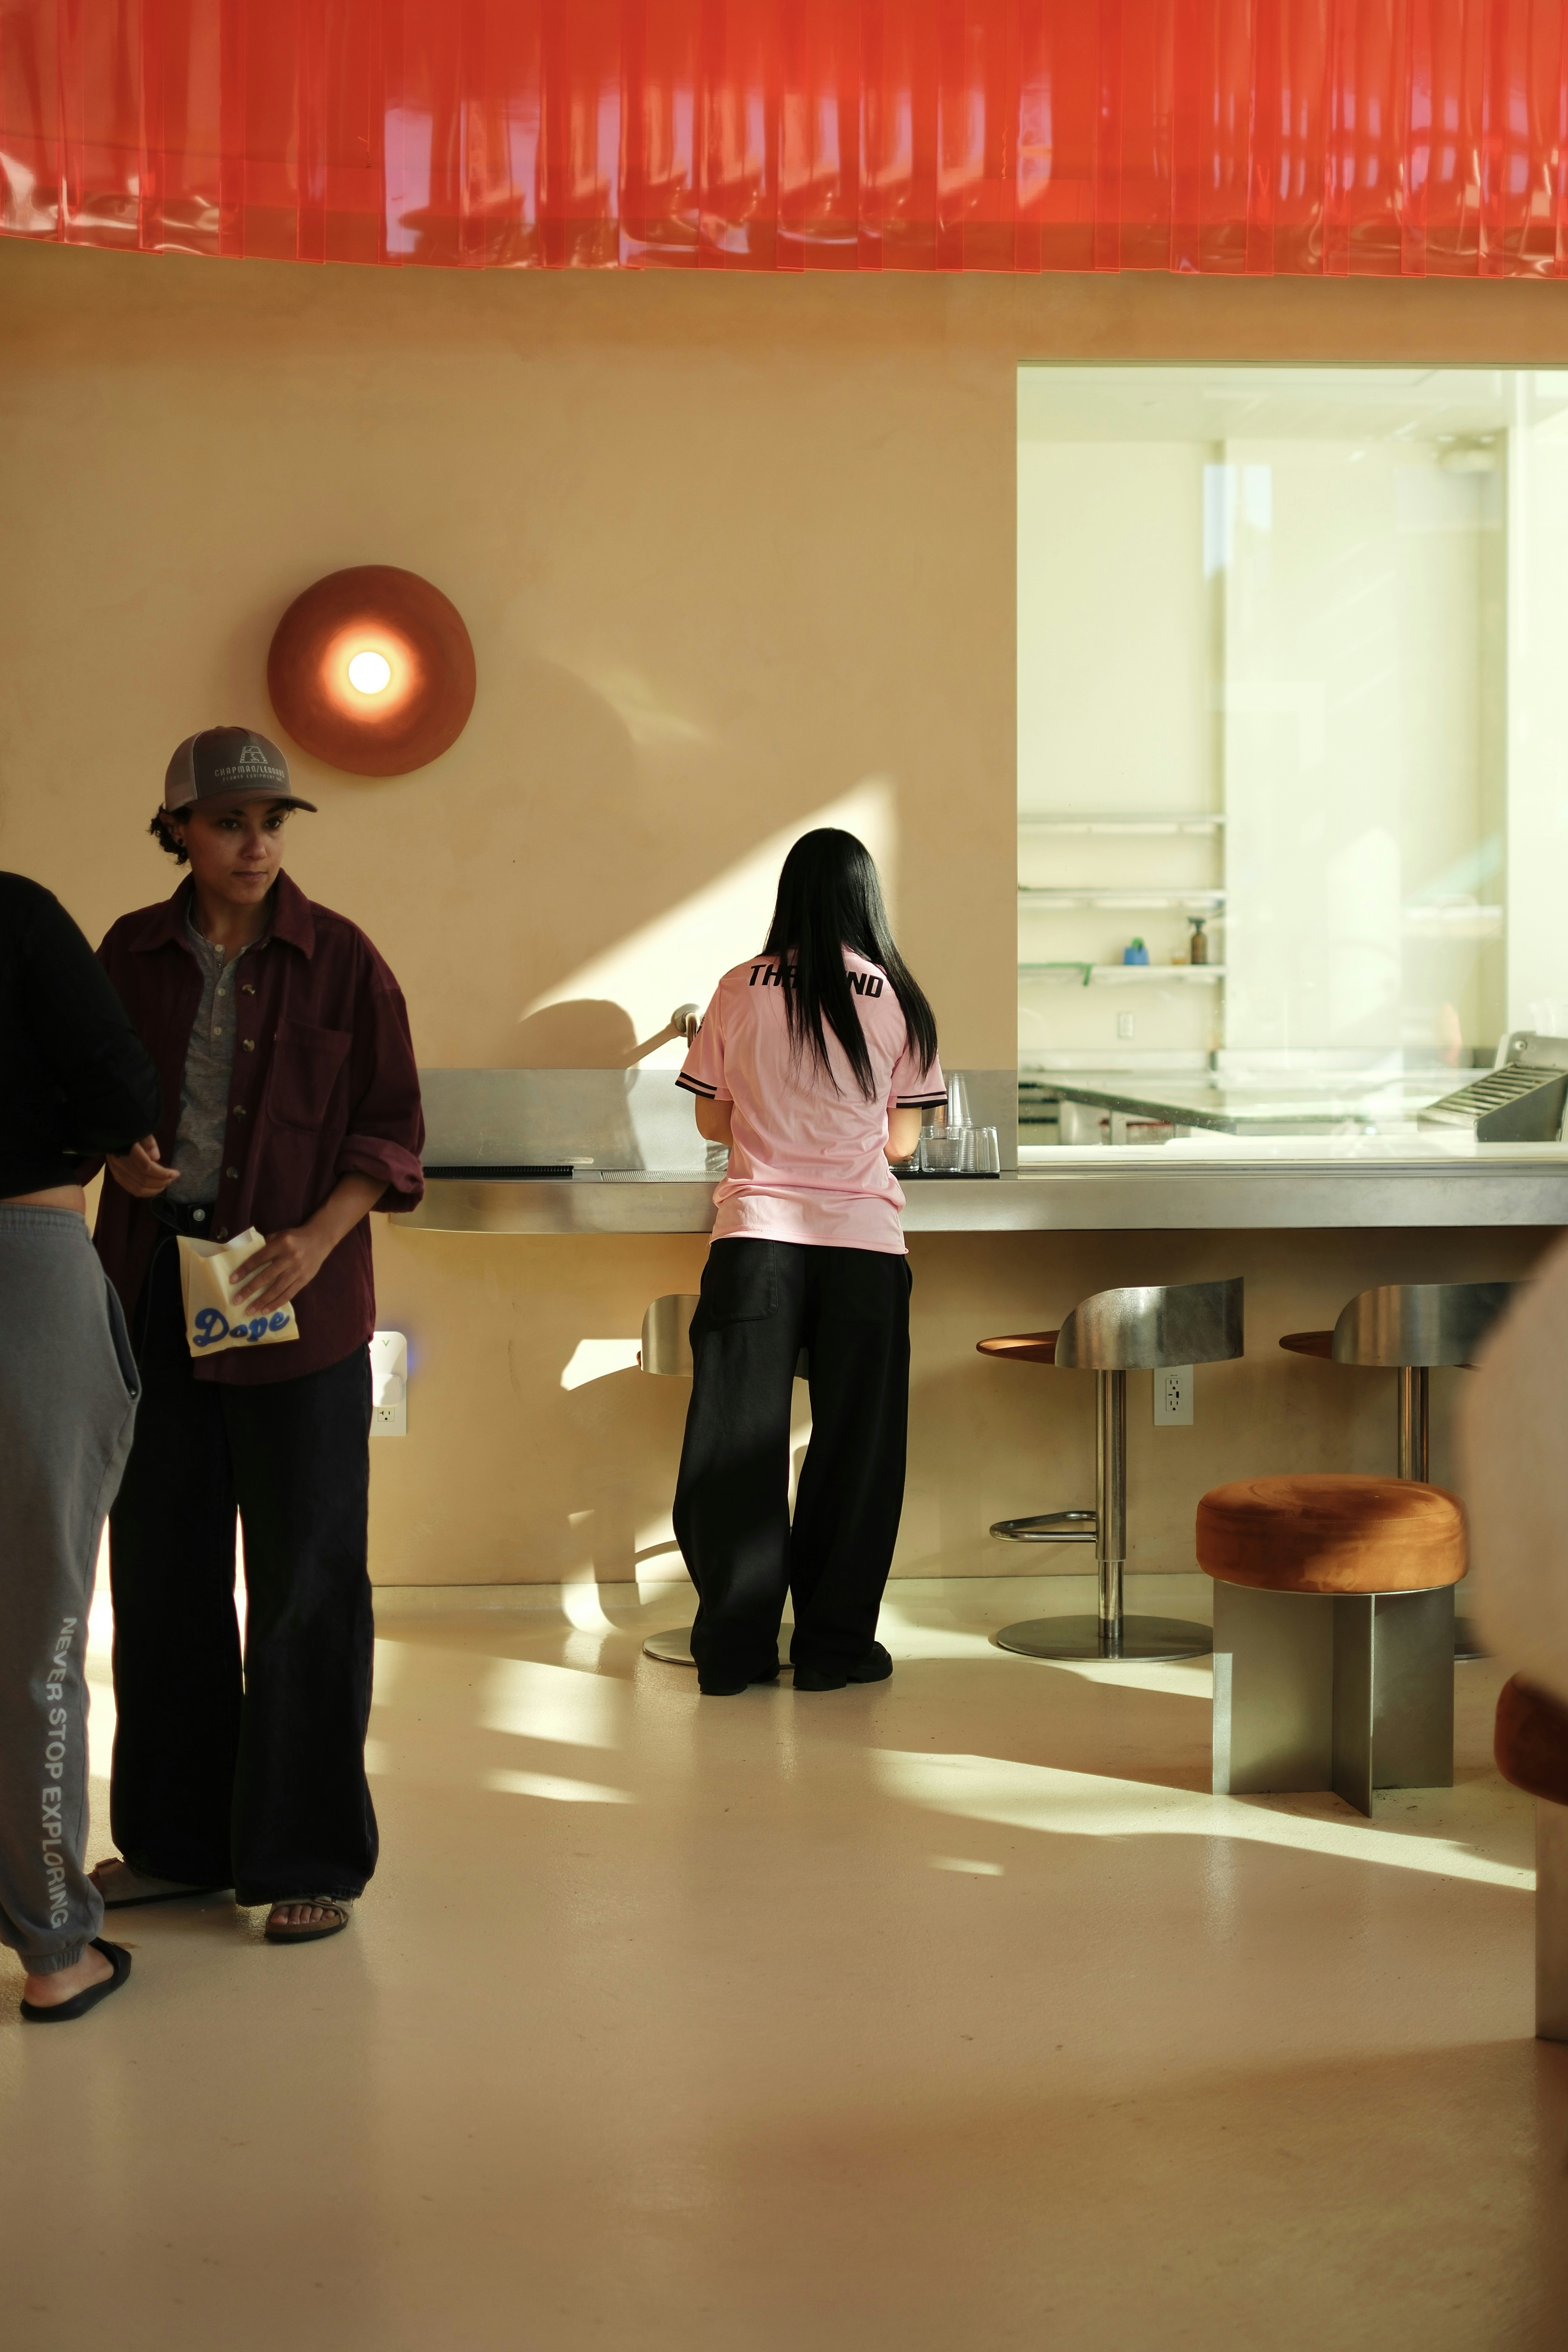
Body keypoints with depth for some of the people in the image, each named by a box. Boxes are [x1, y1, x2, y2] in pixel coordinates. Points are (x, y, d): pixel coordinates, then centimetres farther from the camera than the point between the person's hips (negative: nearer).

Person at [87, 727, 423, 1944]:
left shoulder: (339, 958, -3)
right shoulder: (134, 953, 6)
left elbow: (394, 1127, -2)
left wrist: (318, 1237, -16)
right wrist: (122, 1157, -5)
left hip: (296, 1296, -3)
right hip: (157, 1283, 4)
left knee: (305, 1577, 0)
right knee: (161, 1564, 9)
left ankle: (313, 1857, 11)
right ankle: (179, 1839, 22)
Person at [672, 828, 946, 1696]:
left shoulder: (740, 991, 2)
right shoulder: (897, 1000, 2)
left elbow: (712, 1121, 10)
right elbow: (902, 1141, 5)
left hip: (756, 1234, 1)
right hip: (863, 1242, 0)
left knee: (740, 1441, 5)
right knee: (854, 1444, 7)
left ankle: (735, 1648, 8)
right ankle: (834, 1646, 12)